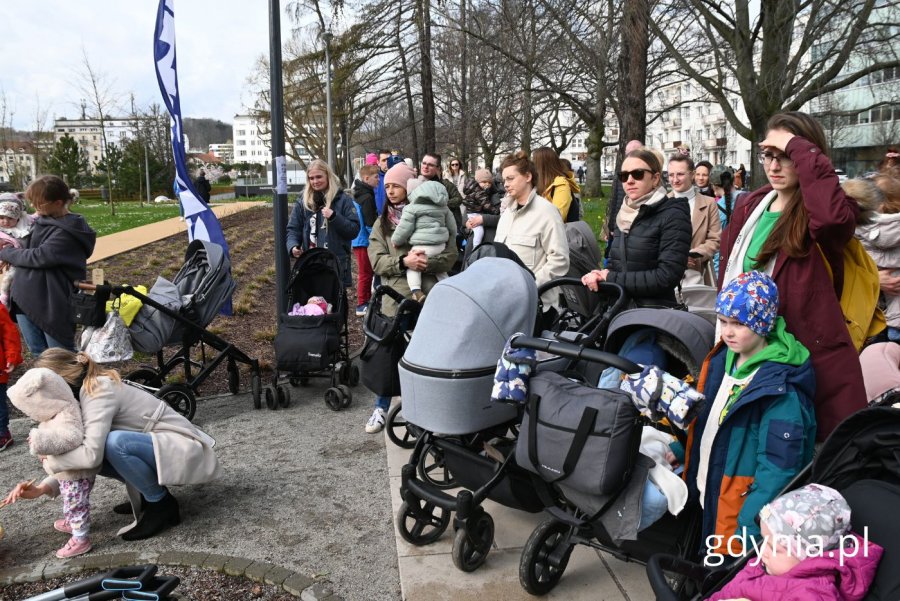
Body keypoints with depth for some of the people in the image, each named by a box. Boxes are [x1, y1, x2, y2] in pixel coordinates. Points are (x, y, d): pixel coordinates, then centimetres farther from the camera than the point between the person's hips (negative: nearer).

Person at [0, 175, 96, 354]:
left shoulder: (67, 232, -17)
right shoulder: (44, 221, 10)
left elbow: (39, 256, -21)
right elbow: (30, 247, 21)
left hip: (52, 305, -8)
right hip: (25, 300, 8)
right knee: (39, 355, 15)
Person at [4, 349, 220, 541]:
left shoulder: (98, 391, -18)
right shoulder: (90, 392, 9)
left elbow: (91, 455, -28)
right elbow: (86, 456, 11)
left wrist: (49, 461, -11)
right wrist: (44, 488, -1)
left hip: (185, 449, -9)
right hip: (158, 445, 9)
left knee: (114, 443, -30)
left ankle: (162, 505, -9)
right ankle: (151, 494, 14)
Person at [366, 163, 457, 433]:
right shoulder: (382, 222, 10)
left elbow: (450, 256, -3)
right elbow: (376, 261, -1)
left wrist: (426, 263, -20)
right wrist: (403, 262, -18)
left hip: (429, 297, -2)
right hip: (395, 297, 2)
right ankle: (382, 408, 24)